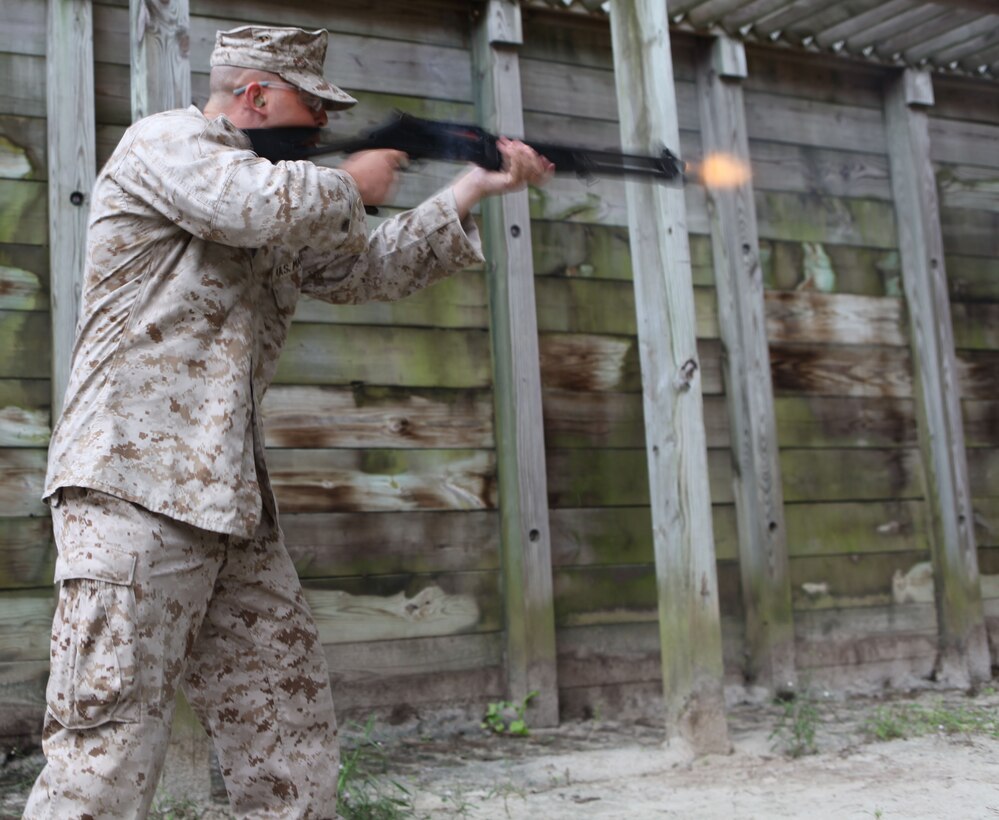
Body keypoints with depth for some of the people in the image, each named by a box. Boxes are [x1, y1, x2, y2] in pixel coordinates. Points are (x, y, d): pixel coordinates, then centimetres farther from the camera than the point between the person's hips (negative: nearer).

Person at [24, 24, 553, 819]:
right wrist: (351, 184, -3)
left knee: (289, 709, 9)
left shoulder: (286, 197, 23)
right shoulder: (163, 141, -3)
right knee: (113, 732, -10)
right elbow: (261, 205, -22)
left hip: (232, 500, 9)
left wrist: (476, 187, 19)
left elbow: (366, 270, 24)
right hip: (134, 483, -9)